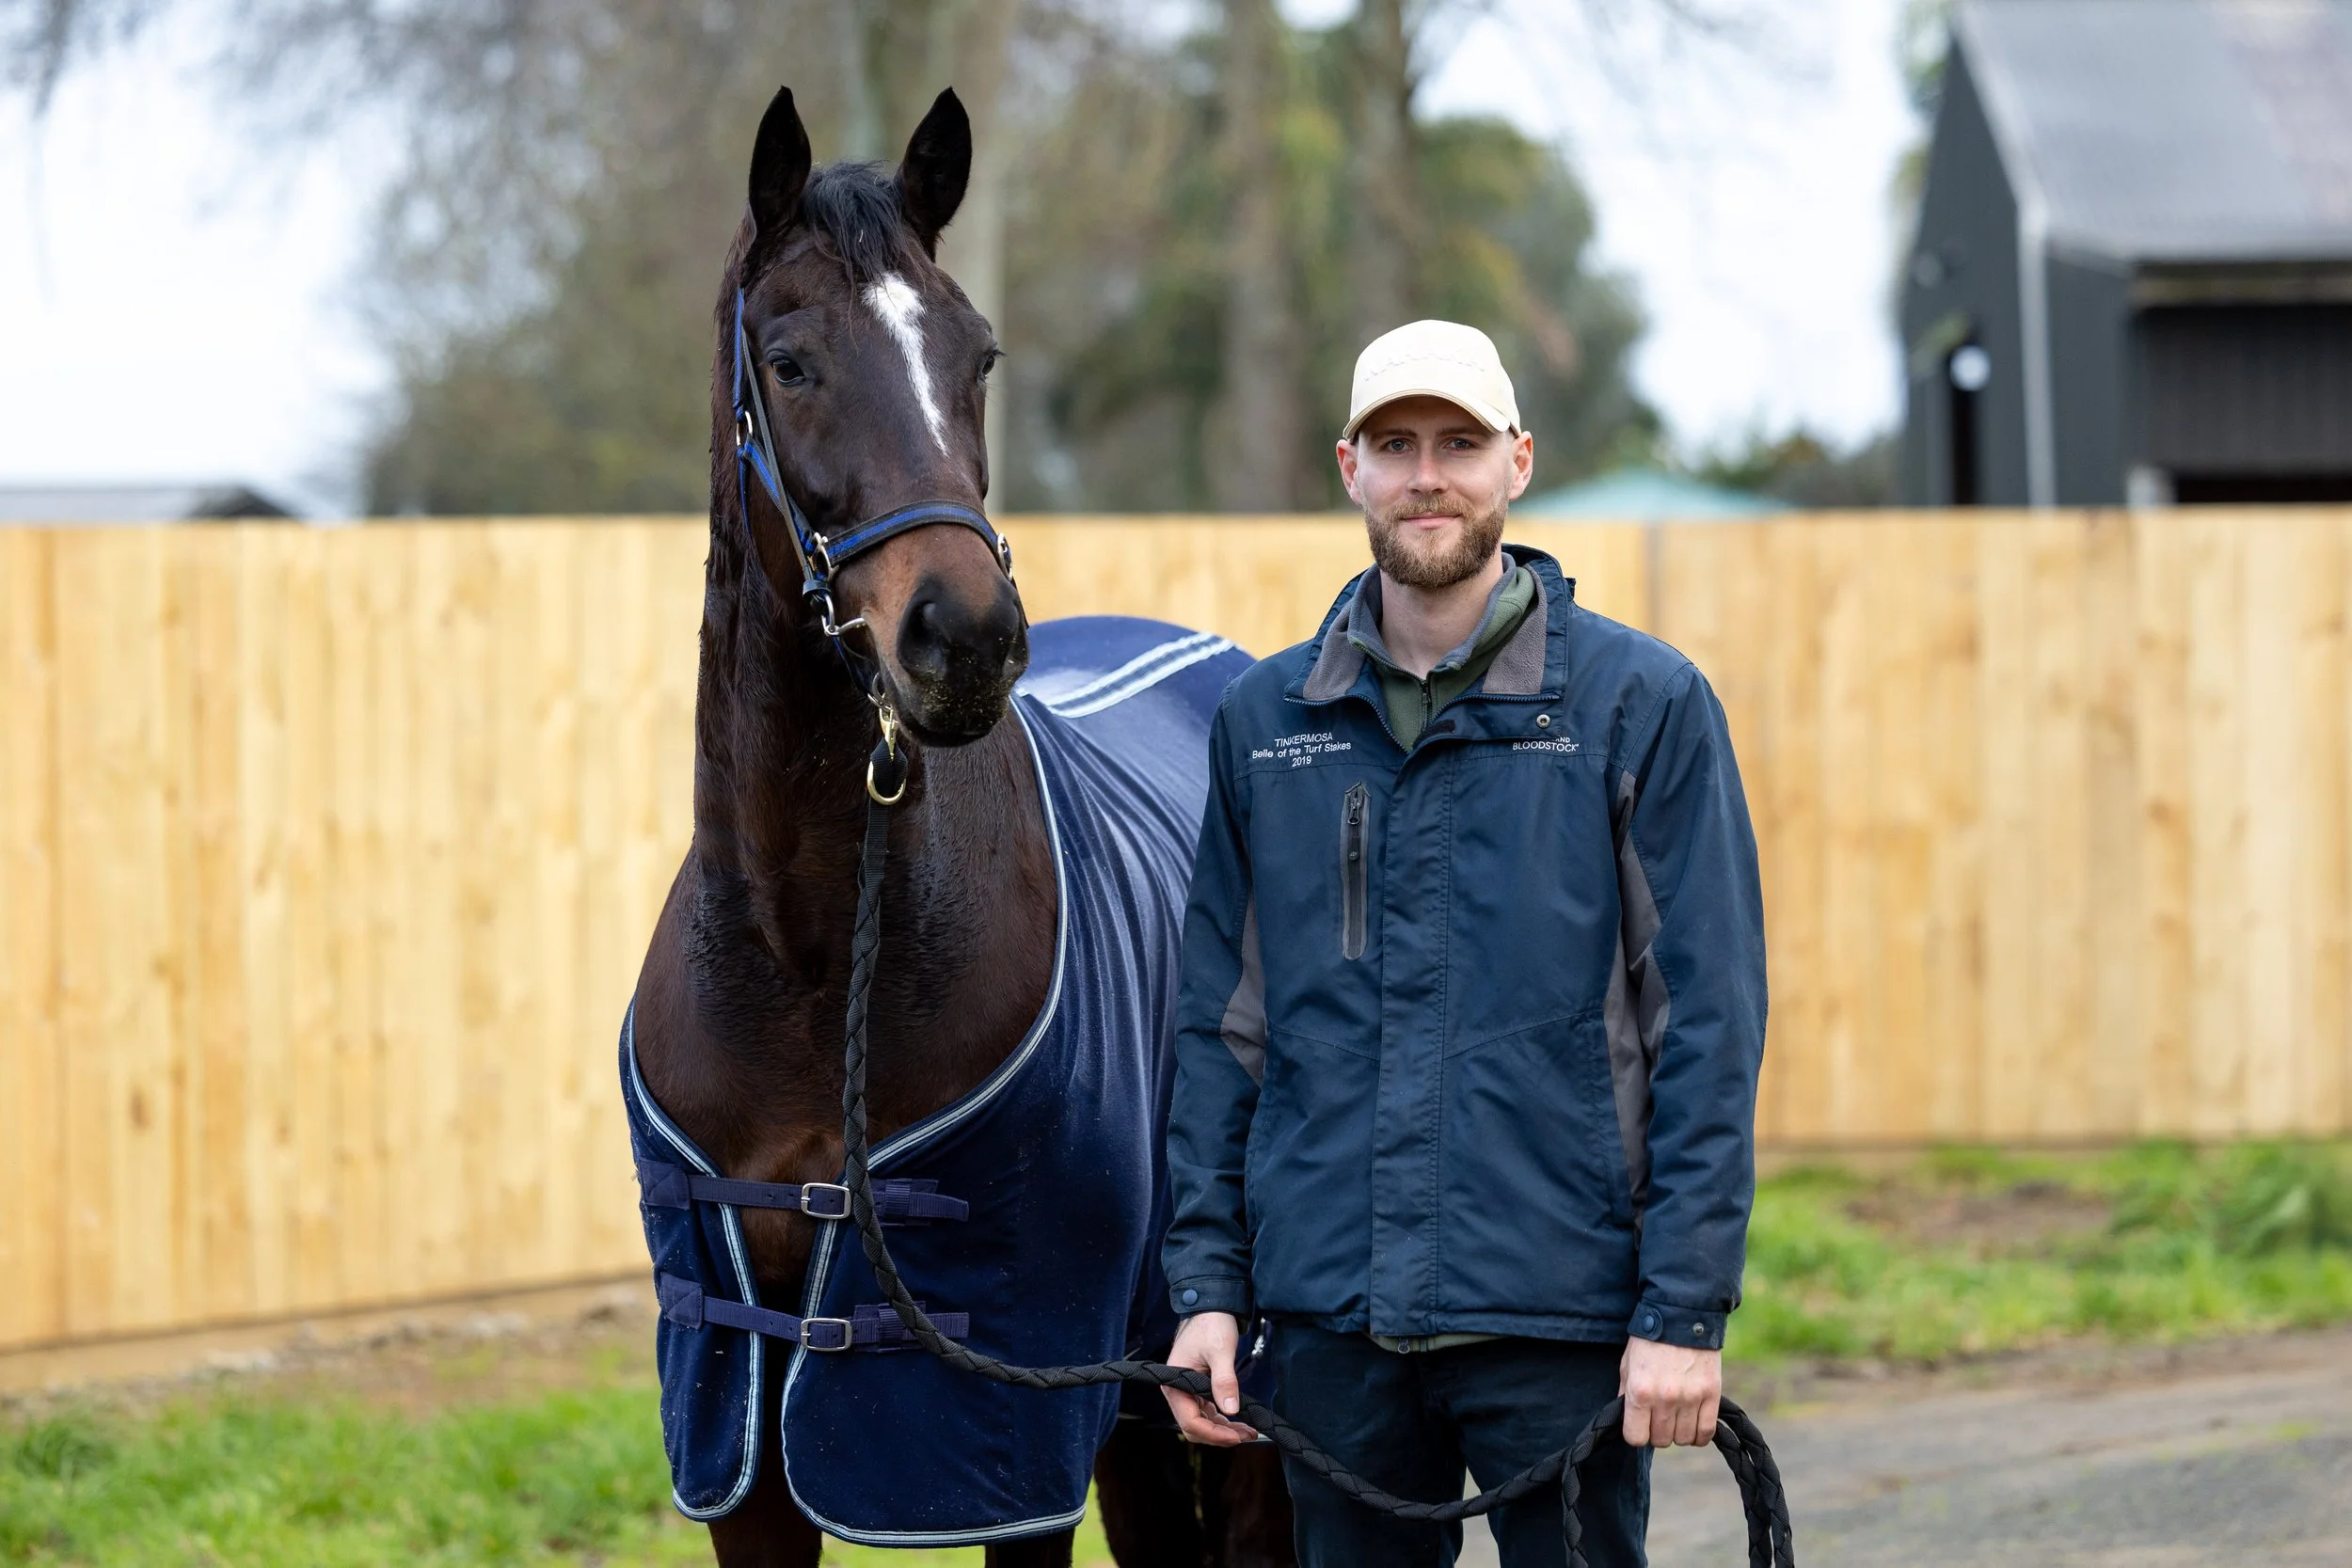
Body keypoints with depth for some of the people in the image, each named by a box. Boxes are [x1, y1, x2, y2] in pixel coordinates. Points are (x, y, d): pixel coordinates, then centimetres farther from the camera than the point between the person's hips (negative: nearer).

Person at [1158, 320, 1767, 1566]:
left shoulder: (1643, 705, -1)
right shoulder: (1263, 720, 10)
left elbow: (1709, 1026, -4)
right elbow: (1221, 1026, 12)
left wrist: (1686, 1310, -10)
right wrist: (1206, 1284, 4)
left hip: (1557, 1314, -3)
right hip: (1329, 1311, 3)